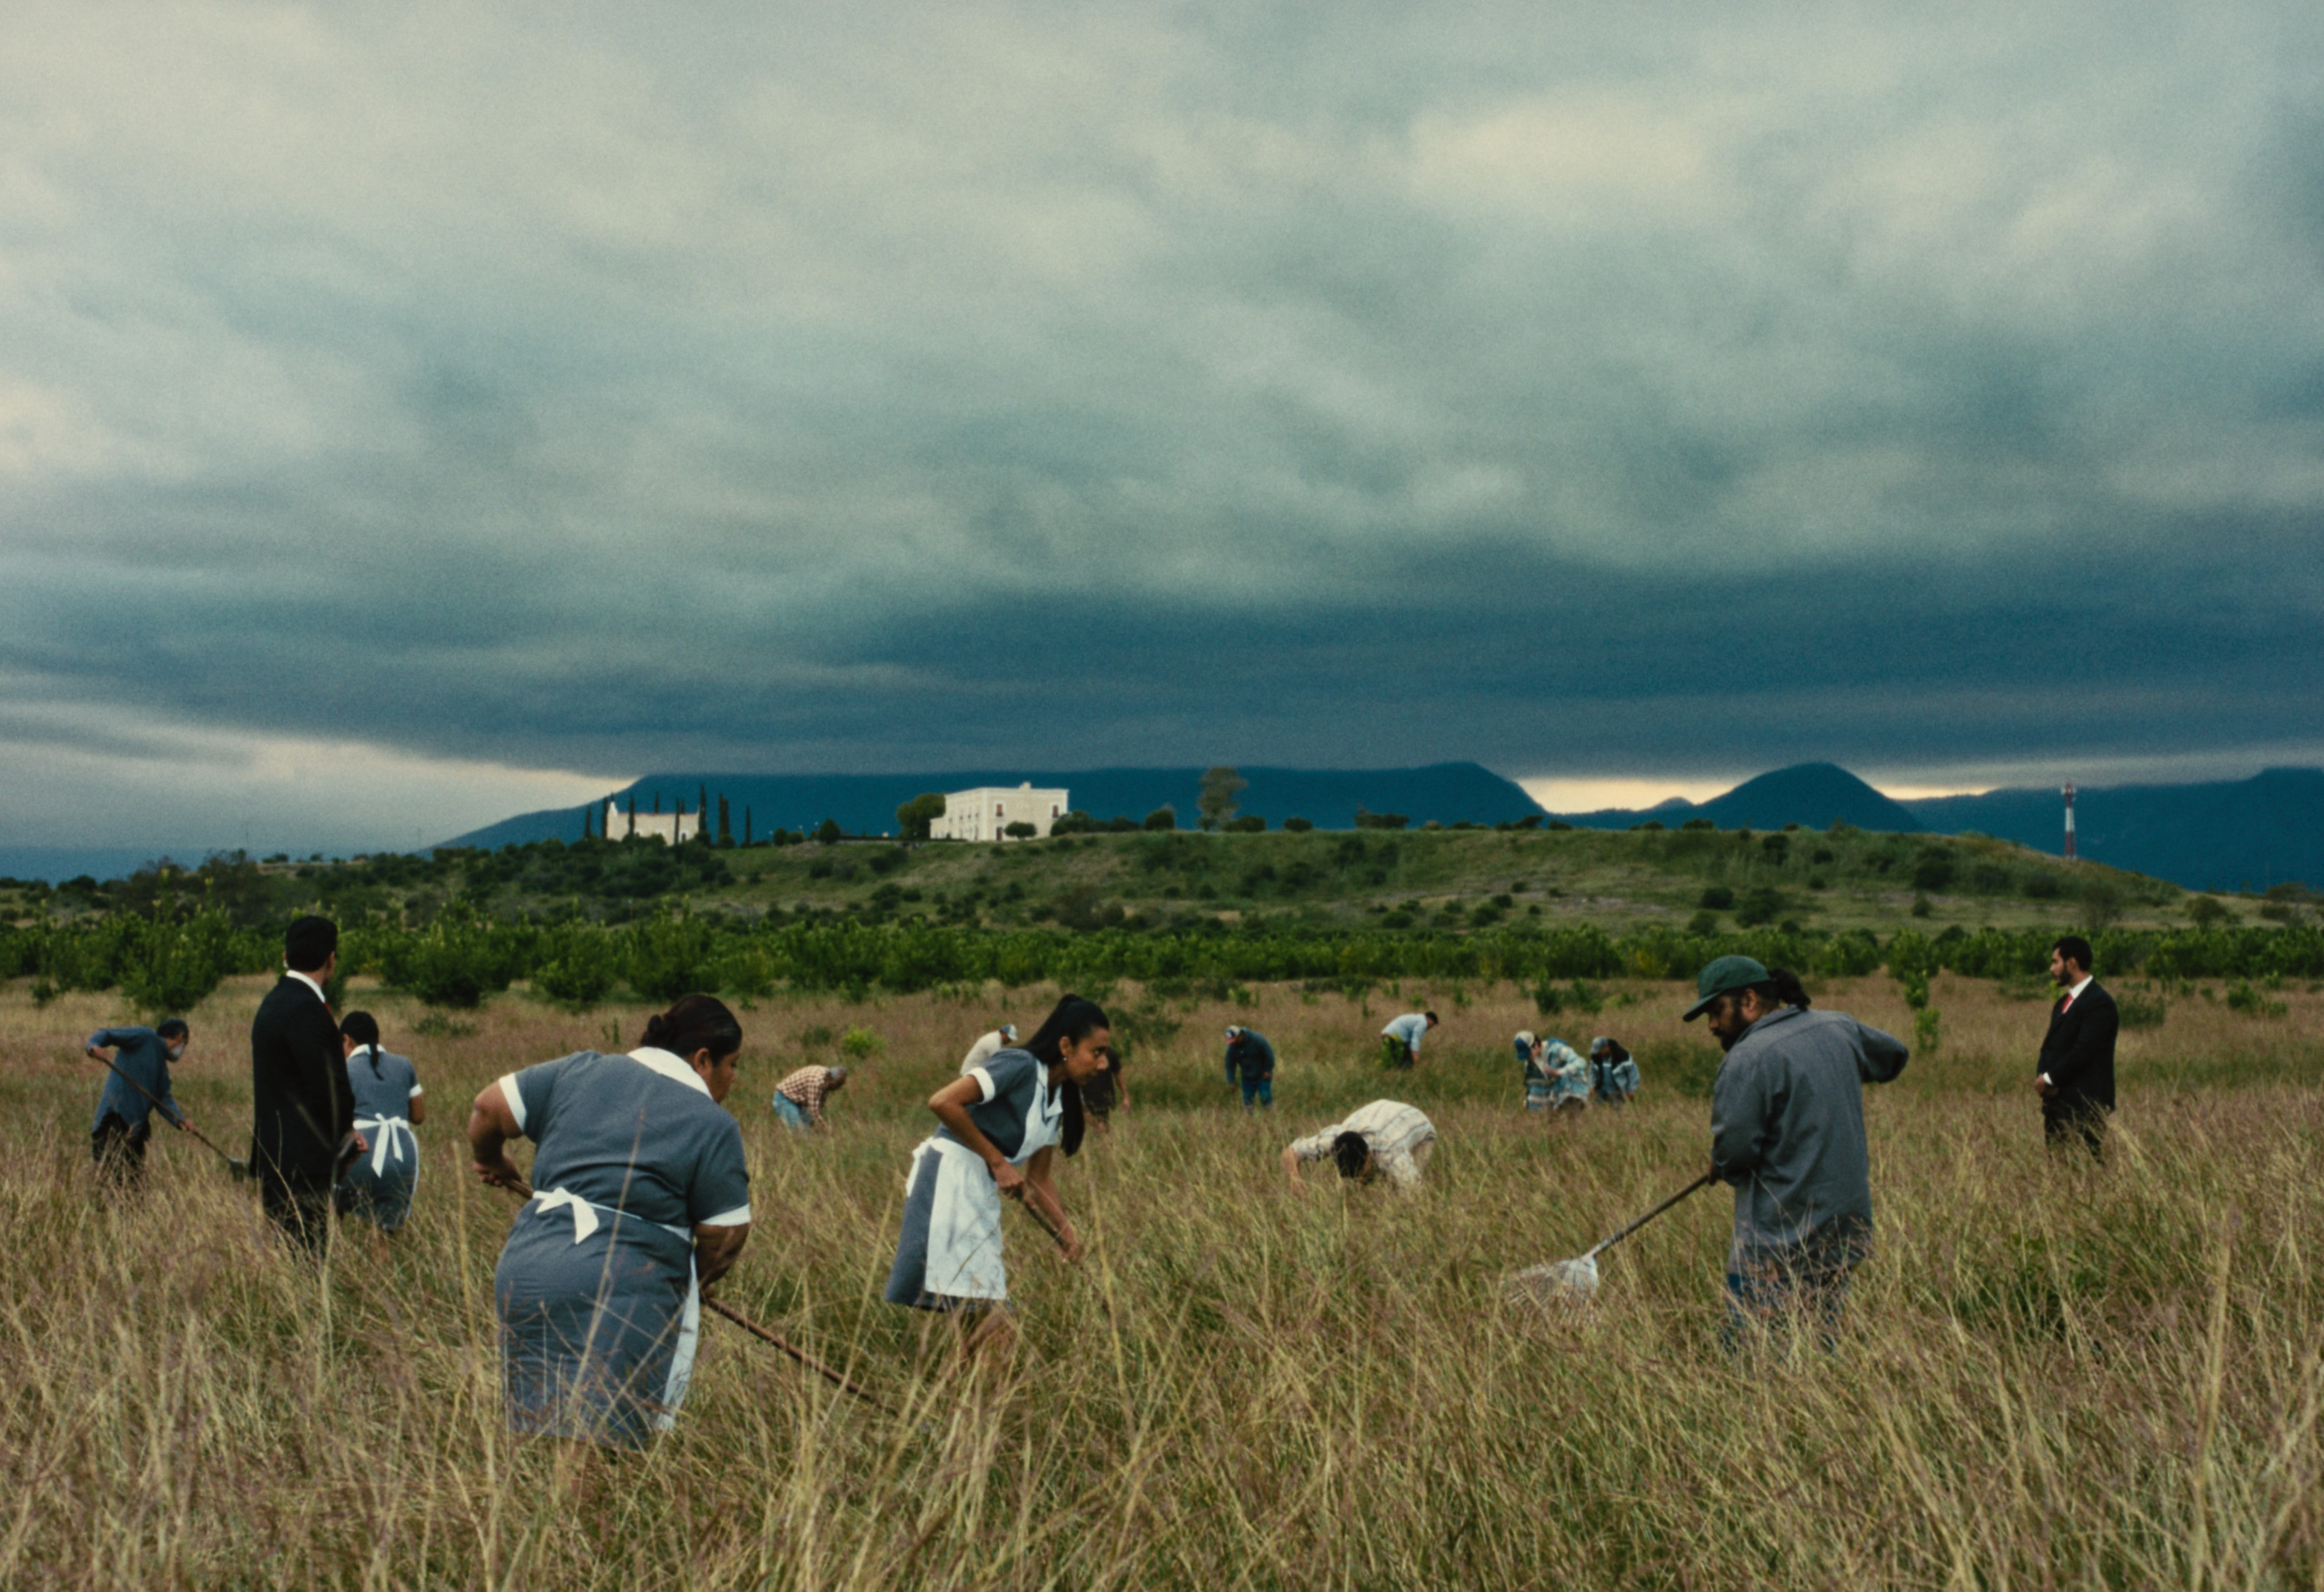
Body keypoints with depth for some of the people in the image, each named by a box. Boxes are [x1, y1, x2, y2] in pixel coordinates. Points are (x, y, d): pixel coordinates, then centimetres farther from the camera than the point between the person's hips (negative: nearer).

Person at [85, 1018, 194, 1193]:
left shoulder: (161, 1065, 24)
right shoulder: (146, 1037, 1)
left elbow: (164, 1097, 15)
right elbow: (108, 1034, -7)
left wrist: (179, 1120, -2)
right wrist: (94, 1046, -29)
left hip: (135, 1124, 9)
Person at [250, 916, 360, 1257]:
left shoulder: (276, 1001, 15)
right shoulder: (305, 1008, -16)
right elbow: (328, 1087, -17)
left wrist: (343, 1131, 11)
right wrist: (346, 1135, 1)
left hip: (277, 1157, 10)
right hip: (301, 1162, -10)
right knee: (307, 1253, -8)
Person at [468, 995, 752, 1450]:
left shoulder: (580, 1070, 13)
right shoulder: (713, 1126, 0)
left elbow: (488, 1108, 14)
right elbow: (725, 1237, 0)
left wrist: (491, 1161, 34)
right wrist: (691, 1284, 20)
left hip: (524, 1268, 6)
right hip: (622, 1293, -5)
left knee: (533, 1433, 13)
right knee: (599, 1440, -6)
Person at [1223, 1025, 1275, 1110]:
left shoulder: (1256, 1039, -21)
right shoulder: (1232, 1047, -9)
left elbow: (1269, 1054, -15)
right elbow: (1230, 1065, -2)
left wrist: (1268, 1071, -15)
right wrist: (1231, 1082, -7)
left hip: (1262, 1076, -4)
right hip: (1247, 1078, 4)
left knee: (1265, 1097, -8)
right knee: (1247, 1100, 1)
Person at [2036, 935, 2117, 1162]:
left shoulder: (2099, 1003, -13)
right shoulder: (2064, 1002, 19)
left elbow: (2083, 1052, -19)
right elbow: (2051, 1047, 17)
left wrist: (2048, 1078, -13)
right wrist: (2041, 1075, -2)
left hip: (2085, 1108, -9)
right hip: (2057, 1102, 9)